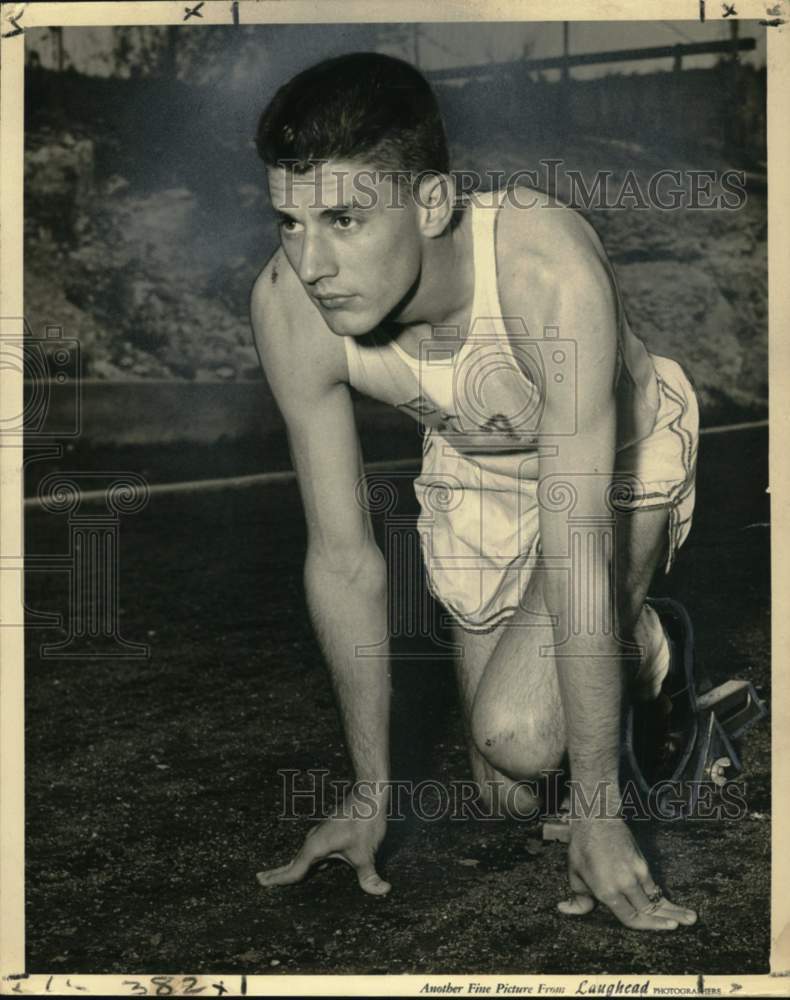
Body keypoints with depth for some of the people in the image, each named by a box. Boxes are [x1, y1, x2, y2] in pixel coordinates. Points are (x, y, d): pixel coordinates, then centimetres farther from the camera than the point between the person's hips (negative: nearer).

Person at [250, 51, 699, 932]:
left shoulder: (552, 273, -42)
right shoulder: (289, 307, -29)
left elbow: (577, 553, -38)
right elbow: (342, 558, -19)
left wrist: (601, 815, -32)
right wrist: (371, 791, -12)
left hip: (623, 456, -3)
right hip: (473, 463, 4)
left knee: (519, 732, -24)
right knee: (503, 791, 9)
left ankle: (635, 645, 10)